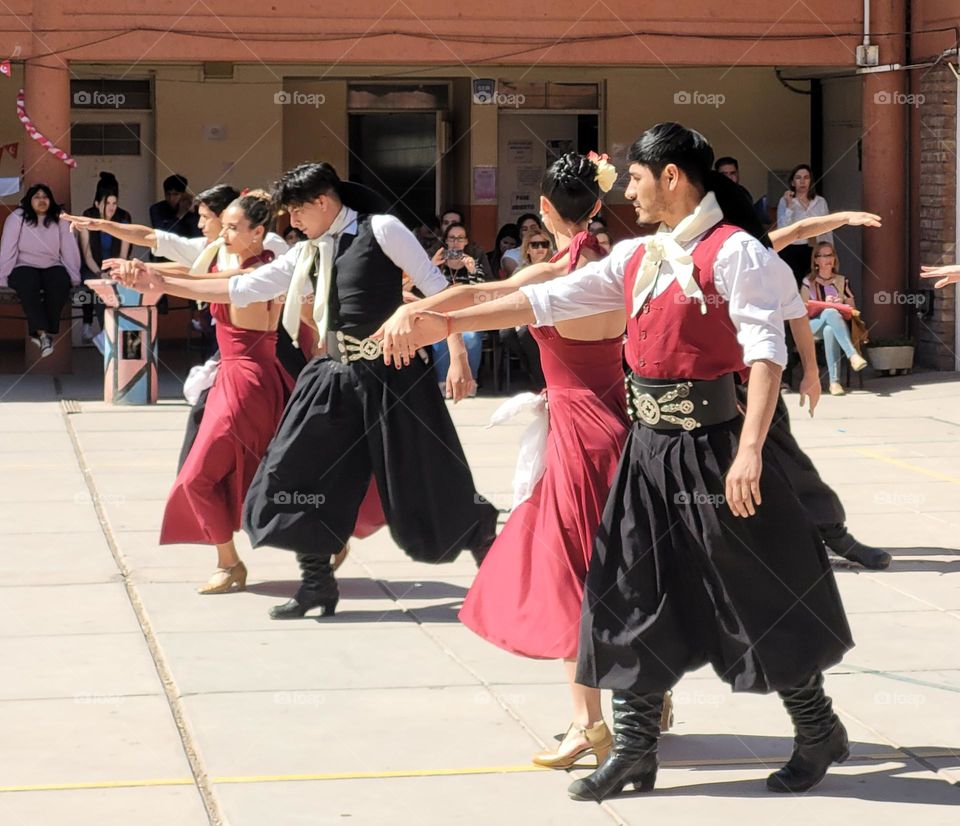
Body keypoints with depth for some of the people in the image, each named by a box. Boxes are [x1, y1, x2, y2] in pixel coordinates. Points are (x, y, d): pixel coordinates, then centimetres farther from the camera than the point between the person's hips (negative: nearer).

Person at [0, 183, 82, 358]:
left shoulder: (60, 219, 2)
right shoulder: (17, 218, -4)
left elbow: (70, 249, 1)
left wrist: (74, 278, -3)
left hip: (52, 266, 2)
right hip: (24, 266, -2)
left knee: (61, 283, -31)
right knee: (28, 284, -36)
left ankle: (40, 333, -24)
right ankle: (43, 332, -37)